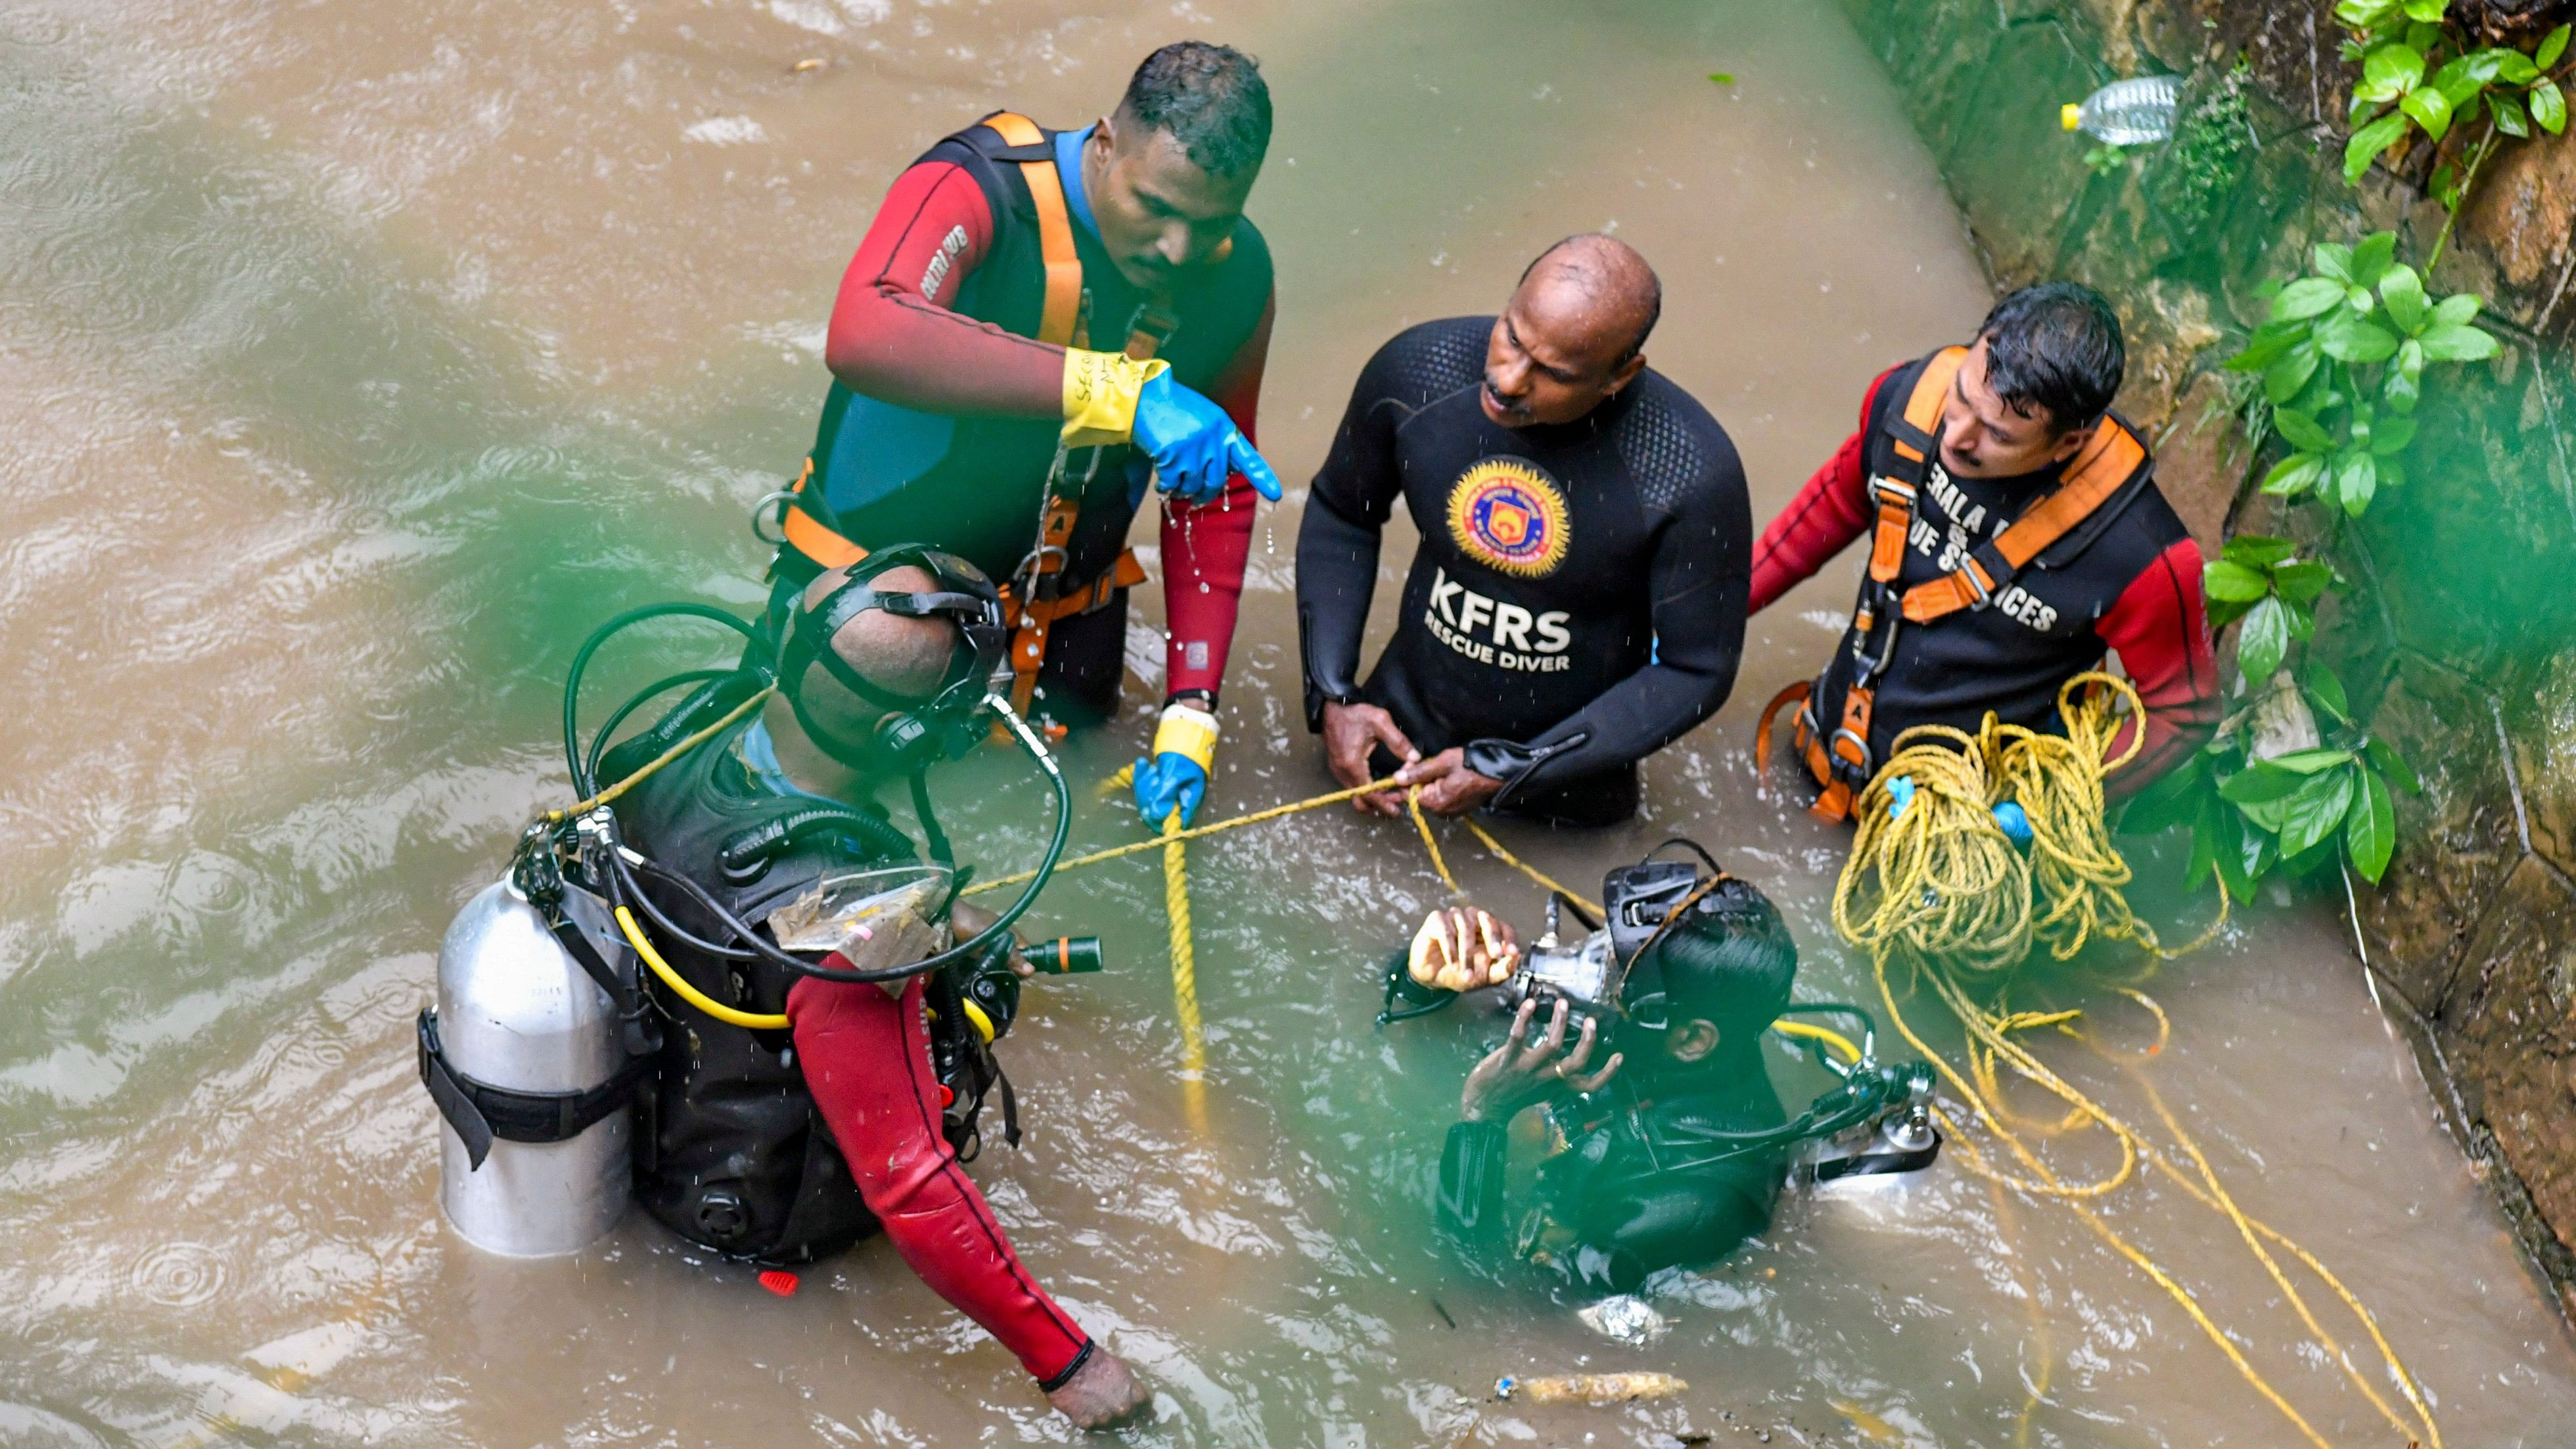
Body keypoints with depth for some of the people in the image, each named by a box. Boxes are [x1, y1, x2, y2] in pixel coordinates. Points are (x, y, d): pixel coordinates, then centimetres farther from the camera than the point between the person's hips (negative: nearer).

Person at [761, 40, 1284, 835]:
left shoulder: (1236, 275, -11)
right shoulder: (979, 190, -28)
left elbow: (1217, 499, -2)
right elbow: (863, 339, -50)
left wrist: (1190, 716, -12)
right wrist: (1123, 389, -55)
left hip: (1056, 617, 5)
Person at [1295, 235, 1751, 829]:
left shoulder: (1693, 477, -30)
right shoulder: (1417, 371, -21)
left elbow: (1697, 673, -19)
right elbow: (1340, 517, -1)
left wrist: (1508, 774, -21)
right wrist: (1331, 696, -9)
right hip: (1405, 726, 2)